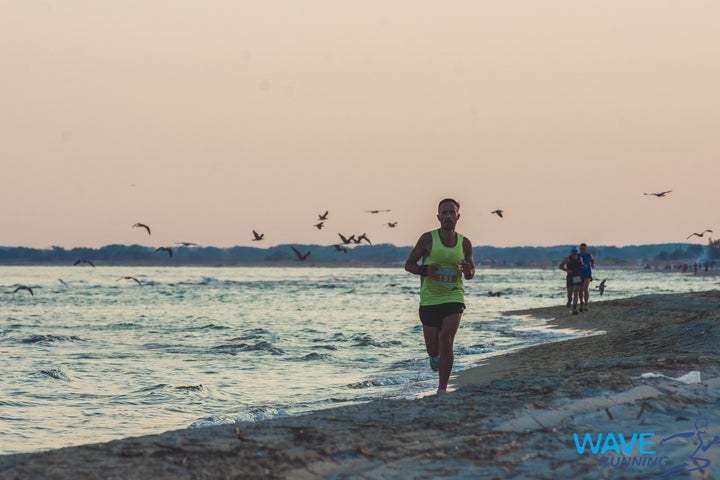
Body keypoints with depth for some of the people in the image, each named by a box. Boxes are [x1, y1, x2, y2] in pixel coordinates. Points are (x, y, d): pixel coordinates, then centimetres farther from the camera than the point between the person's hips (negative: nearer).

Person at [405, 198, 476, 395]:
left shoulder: (464, 243, 2)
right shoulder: (428, 239, -5)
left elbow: (471, 272, 15)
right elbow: (409, 264, 1)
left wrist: (468, 272, -10)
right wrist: (425, 270, -20)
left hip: (454, 298, 0)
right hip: (429, 299, 0)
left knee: (446, 339, -20)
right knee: (433, 349, 4)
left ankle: (442, 388, -12)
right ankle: (436, 356, 45)